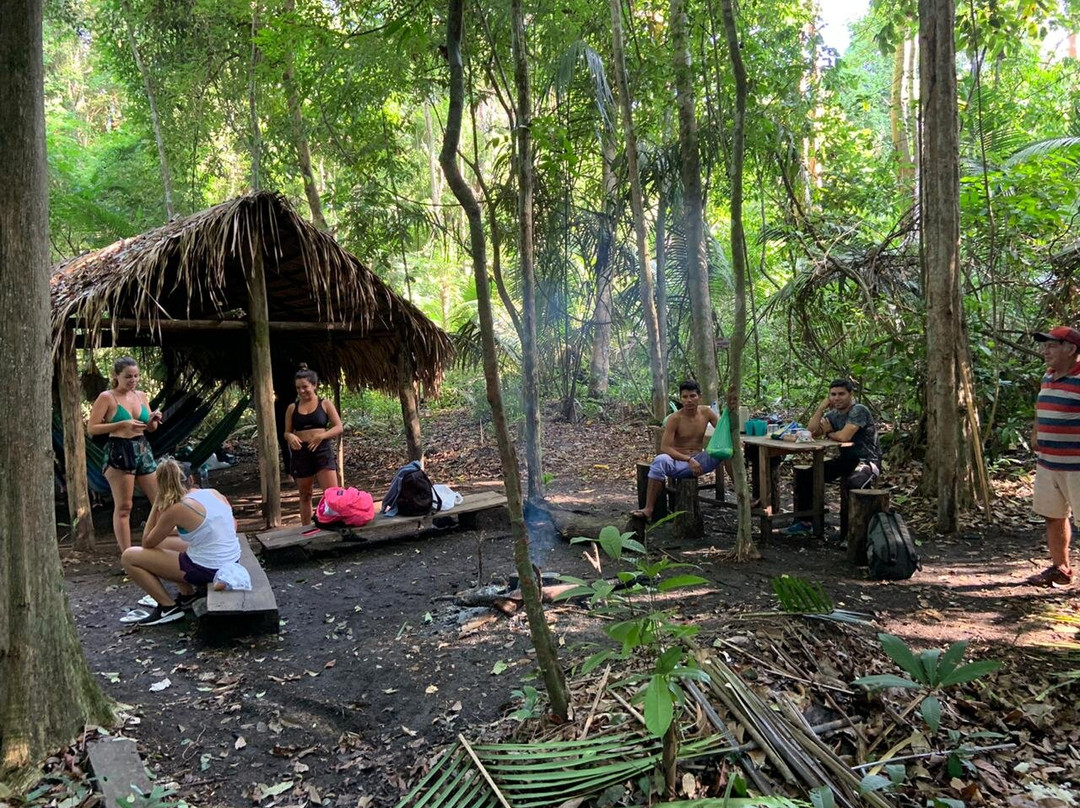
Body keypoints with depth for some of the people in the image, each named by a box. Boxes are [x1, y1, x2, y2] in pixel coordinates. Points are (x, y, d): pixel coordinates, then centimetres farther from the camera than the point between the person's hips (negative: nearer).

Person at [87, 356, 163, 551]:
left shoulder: (141, 395, 11)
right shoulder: (107, 397, -5)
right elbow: (92, 428, -10)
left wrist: (154, 419, -5)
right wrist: (122, 424, -19)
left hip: (143, 450, 6)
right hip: (119, 452, -6)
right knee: (123, 508, -2)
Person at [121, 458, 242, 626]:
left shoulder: (177, 509, -15)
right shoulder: (213, 493, 3)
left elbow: (147, 543, -1)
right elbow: (233, 524, 18)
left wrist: (156, 506, 3)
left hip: (207, 570, -8)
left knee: (128, 557, 1)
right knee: (161, 543, 26)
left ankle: (168, 607, 7)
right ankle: (188, 594, 22)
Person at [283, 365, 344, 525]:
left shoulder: (325, 404, 2)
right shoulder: (292, 408, 8)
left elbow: (339, 427, -2)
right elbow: (286, 432, 12)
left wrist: (321, 436, -18)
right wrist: (290, 437, -13)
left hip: (323, 451, -2)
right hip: (301, 452, 3)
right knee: (305, 495, 11)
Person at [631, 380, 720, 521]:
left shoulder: (707, 413, 1)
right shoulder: (675, 418, -12)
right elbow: (665, 448, -19)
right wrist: (689, 460, -30)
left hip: (698, 461, 4)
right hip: (677, 462, -4)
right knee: (660, 460, -37)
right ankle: (648, 510, -37)